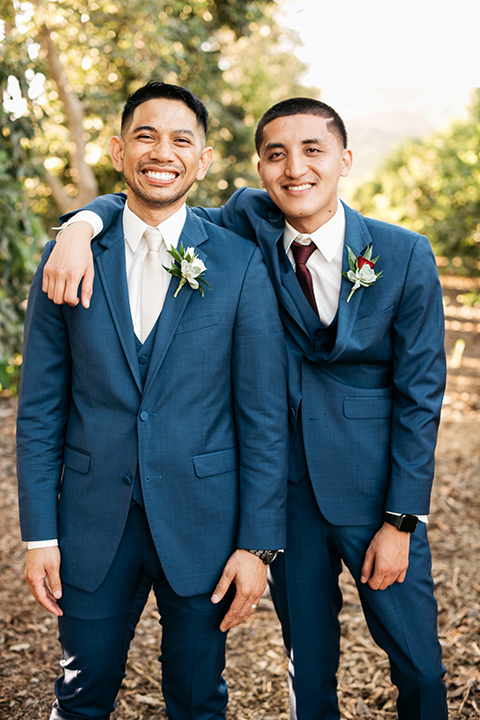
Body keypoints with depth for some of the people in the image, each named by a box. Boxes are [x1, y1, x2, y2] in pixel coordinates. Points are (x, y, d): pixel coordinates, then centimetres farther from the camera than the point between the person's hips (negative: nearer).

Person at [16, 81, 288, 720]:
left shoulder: (241, 265, -4)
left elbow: (264, 416, -4)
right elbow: (40, 408, 2)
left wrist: (258, 545, -7)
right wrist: (39, 533, -1)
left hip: (202, 522, -1)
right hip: (94, 521, 1)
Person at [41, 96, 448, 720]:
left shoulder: (406, 256, -9)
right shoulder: (251, 230, -4)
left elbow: (419, 392, -7)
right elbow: (146, 208, 2)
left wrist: (401, 521, -8)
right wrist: (81, 226, -22)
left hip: (374, 489, -1)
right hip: (286, 489, 2)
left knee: (420, 666, 10)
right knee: (309, 669, 16)